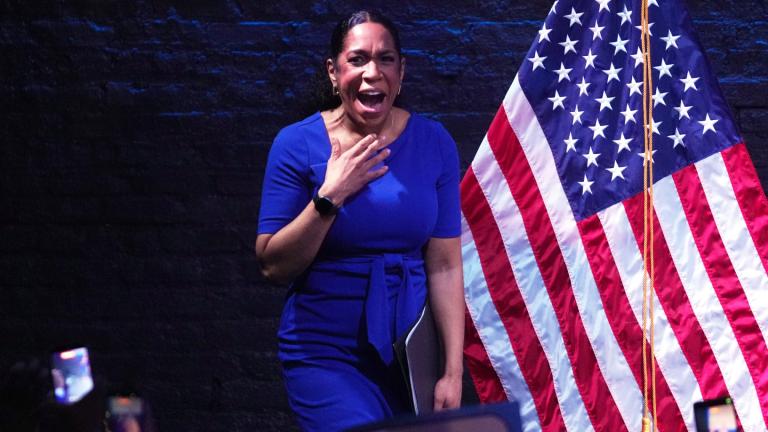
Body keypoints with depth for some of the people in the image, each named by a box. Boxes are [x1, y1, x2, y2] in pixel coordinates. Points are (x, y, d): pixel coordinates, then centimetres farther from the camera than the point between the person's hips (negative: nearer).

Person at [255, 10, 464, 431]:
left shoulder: (433, 143, -1)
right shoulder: (298, 144, -7)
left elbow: (445, 266, -3)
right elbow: (273, 266, -9)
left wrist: (453, 372, -7)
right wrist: (330, 196, -20)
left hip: (409, 350, 3)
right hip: (327, 354, -3)